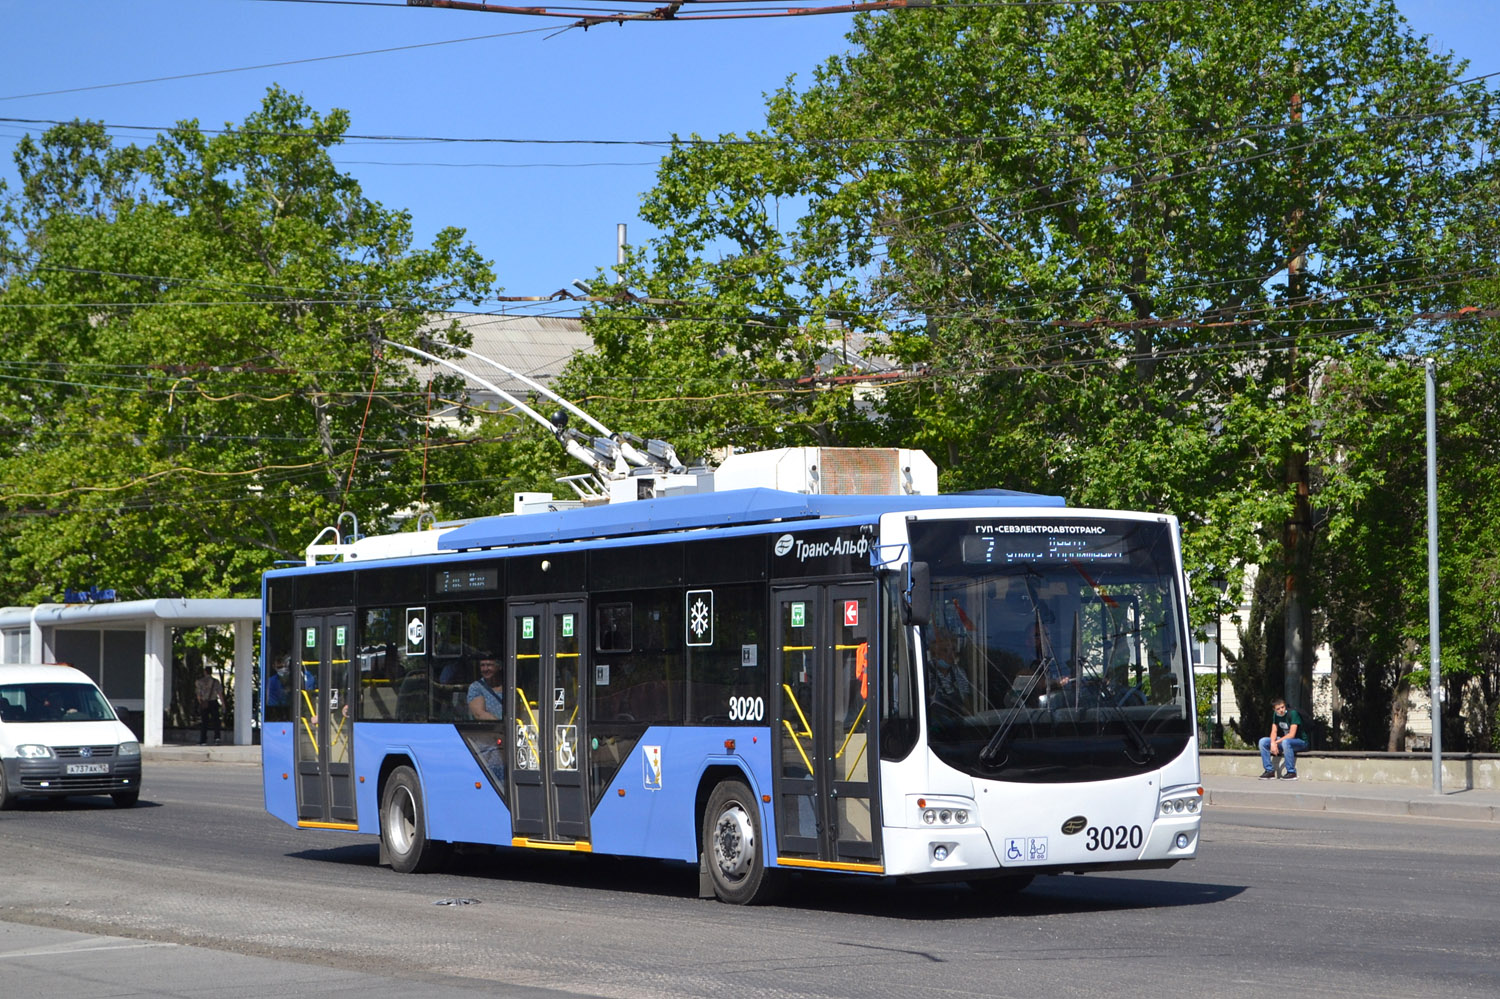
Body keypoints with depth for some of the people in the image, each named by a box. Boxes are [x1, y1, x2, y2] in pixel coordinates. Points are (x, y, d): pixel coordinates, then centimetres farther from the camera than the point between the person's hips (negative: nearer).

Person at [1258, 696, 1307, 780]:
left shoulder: (1292, 713, -21)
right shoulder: (1276, 715, 1)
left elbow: (1291, 735, -25)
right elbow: (1274, 732, 0)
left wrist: (1277, 742, -25)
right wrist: (1273, 743, -20)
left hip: (1301, 742, -7)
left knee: (1285, 742, -40)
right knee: (1263, 742, -8)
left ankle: (1292, 772, -30)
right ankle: (1270, 771, -7)